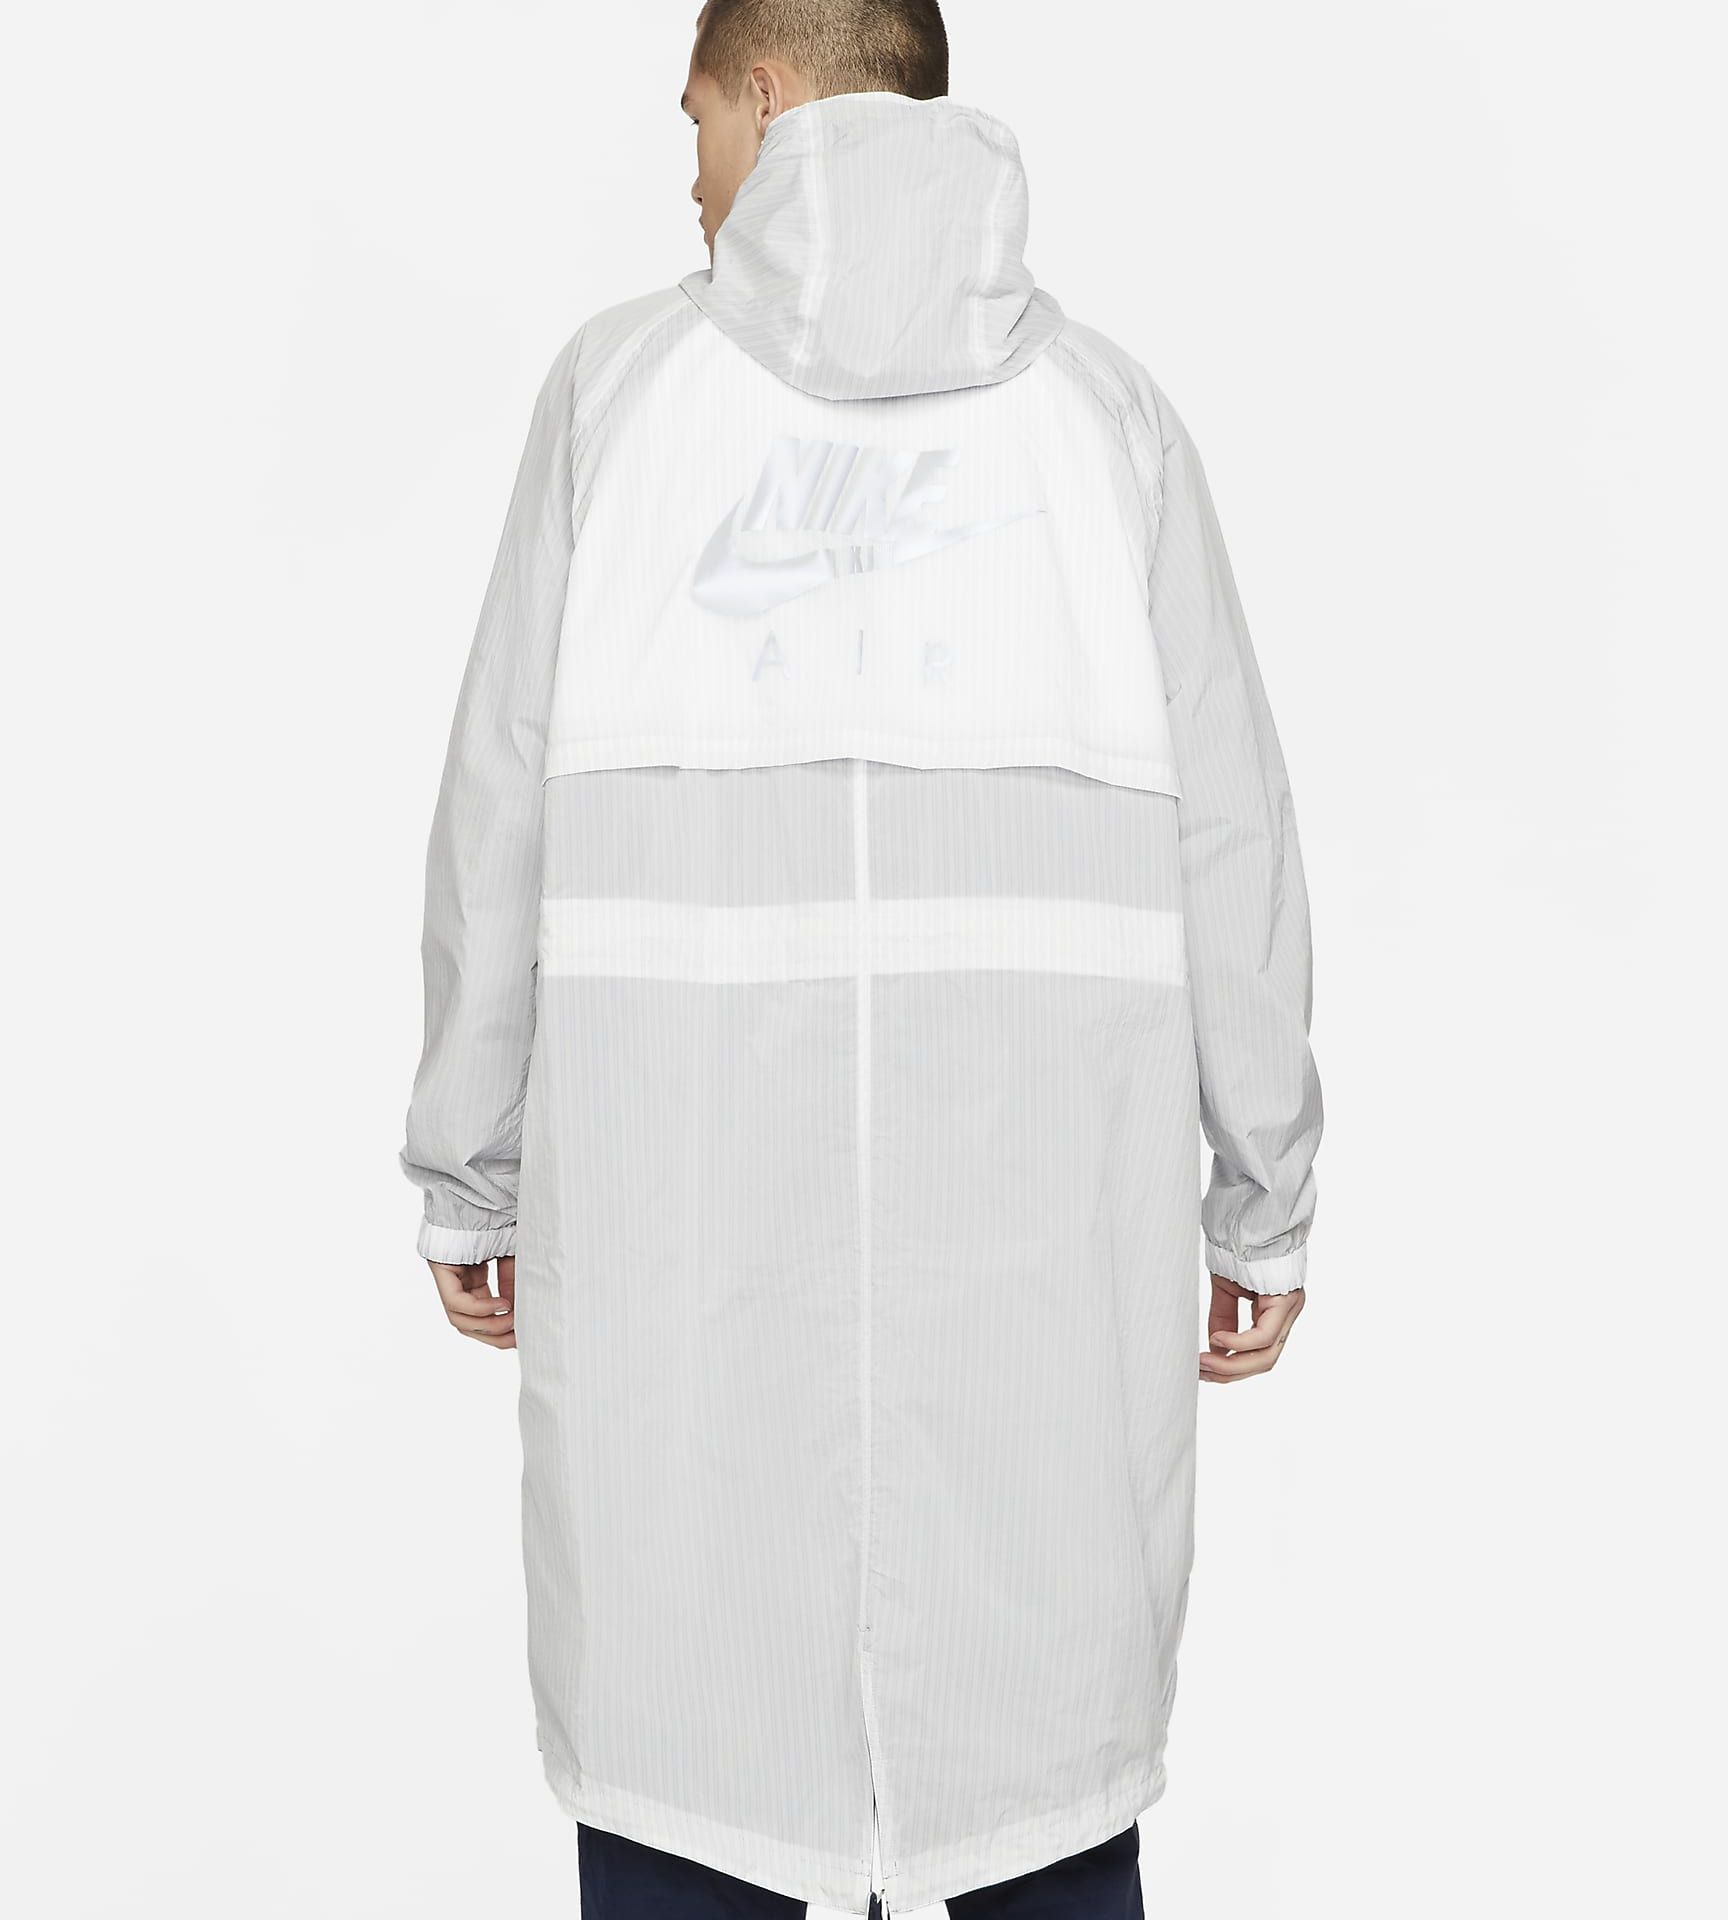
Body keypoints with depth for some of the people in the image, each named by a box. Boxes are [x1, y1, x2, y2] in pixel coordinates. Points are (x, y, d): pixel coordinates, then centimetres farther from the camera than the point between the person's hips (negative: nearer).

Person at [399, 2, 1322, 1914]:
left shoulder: (624, 376, 7)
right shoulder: (1101, 403, 10)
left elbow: (503, 809, 4)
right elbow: (1226, 832, 6)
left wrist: (471, 1177, 11)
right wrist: (1264, 1199, 13)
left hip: (688, 1186, -1)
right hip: (1035, 1185, 1)